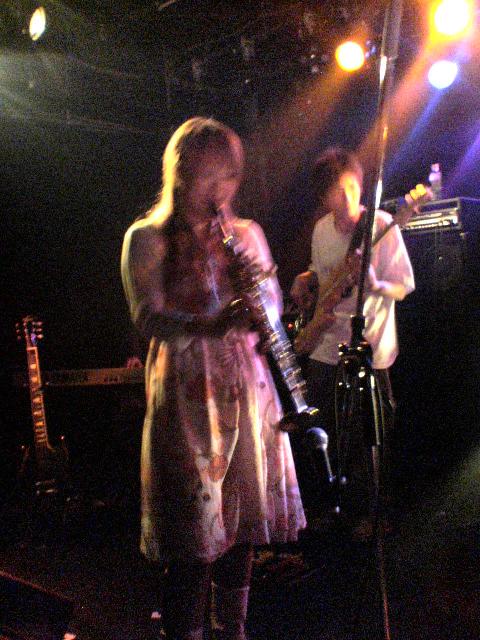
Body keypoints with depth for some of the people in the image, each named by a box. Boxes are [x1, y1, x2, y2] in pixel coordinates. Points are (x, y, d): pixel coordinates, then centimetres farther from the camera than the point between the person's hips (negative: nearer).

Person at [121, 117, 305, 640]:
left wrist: (263, 285, -12)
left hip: (250, 390, 5)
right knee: (195, 533, -2)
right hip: (188, 395, -4)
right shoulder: (147, 238, -2)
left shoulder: (247, 233, 12)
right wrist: (211, 325, -34)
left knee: (241, 520, 13)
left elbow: (272, 307, 12)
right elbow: (149, 318, -16)